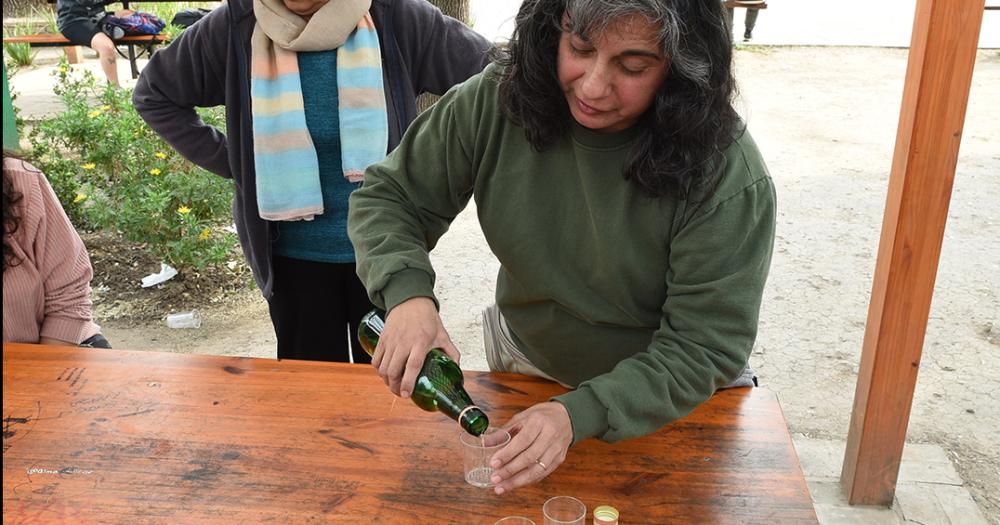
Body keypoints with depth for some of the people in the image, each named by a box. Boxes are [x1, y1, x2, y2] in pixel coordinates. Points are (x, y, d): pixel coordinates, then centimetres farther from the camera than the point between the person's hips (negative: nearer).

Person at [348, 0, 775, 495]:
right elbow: (386, 197, -13)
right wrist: (406, 291, -33)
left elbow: (704, 347, -28)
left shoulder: (727, 176, -31)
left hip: (672, 396, -2)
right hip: (526, 363, 3)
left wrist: (580, 414, -41)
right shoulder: (494, 103, -23)